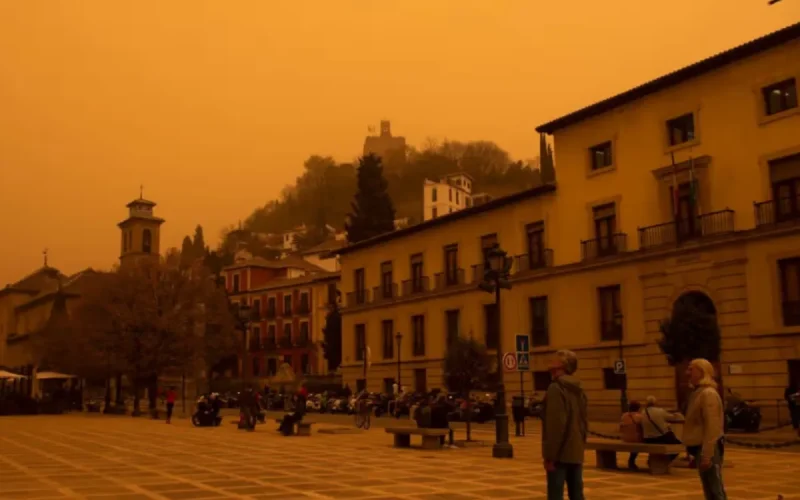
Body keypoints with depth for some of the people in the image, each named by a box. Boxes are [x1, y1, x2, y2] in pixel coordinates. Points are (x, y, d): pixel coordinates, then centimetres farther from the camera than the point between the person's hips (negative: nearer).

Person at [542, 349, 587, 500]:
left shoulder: (556, 389, -12)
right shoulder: (579, 390, 13)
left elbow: (555, 425, -18)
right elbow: (584, 423, 16)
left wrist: (550, 455, -15)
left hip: (560, 453, -8)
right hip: (576, 453, 8)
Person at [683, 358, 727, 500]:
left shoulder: (708, 393, -16)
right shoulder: (698, 392, 15)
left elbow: (712, 427, -22)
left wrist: (706, 455, -25)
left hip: (708, 449, -10)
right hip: (701, 447, 10)